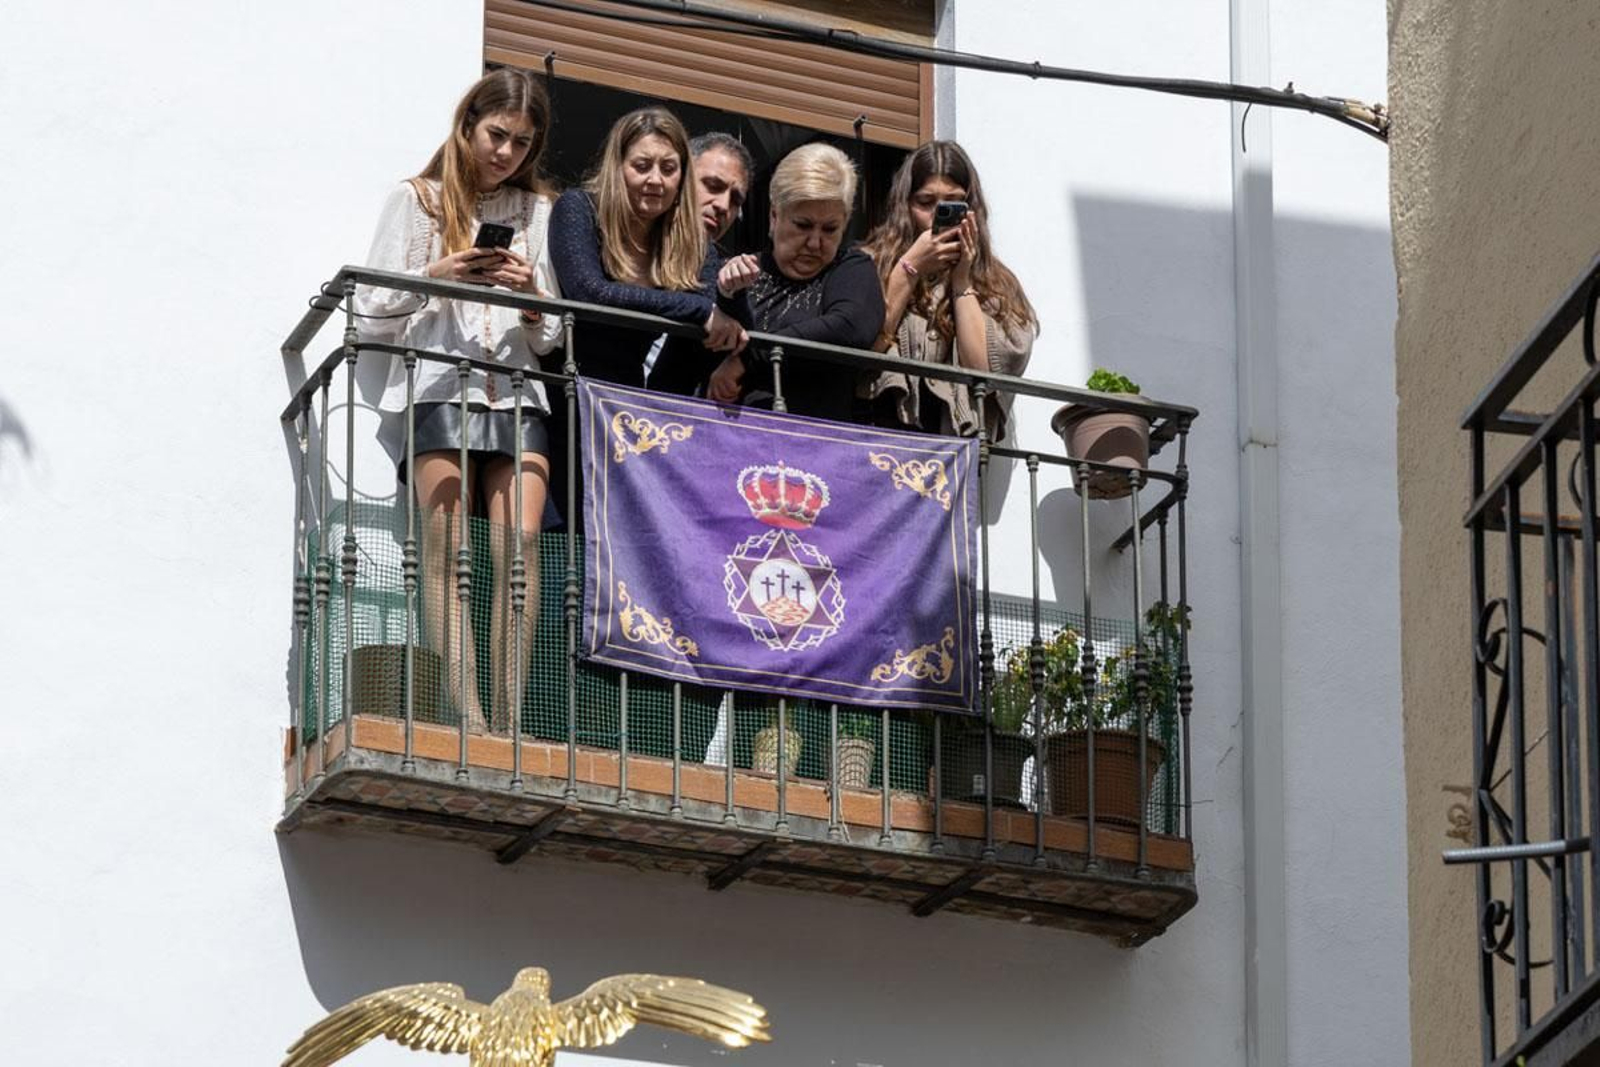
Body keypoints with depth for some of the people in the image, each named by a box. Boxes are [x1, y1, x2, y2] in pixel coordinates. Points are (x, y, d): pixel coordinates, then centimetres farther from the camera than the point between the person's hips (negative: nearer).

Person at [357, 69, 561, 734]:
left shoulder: (539, 212, 21)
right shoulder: (417, 201, 14)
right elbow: (375, 317, 9)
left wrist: (532, 298, 0)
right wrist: (435, 277, -6)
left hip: (517, 392, 2)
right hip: (437, 386, -2)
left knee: (520, 538, -19)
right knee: (446, 543, -17)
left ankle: (507, 717, -21)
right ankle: (467, 718, -25)